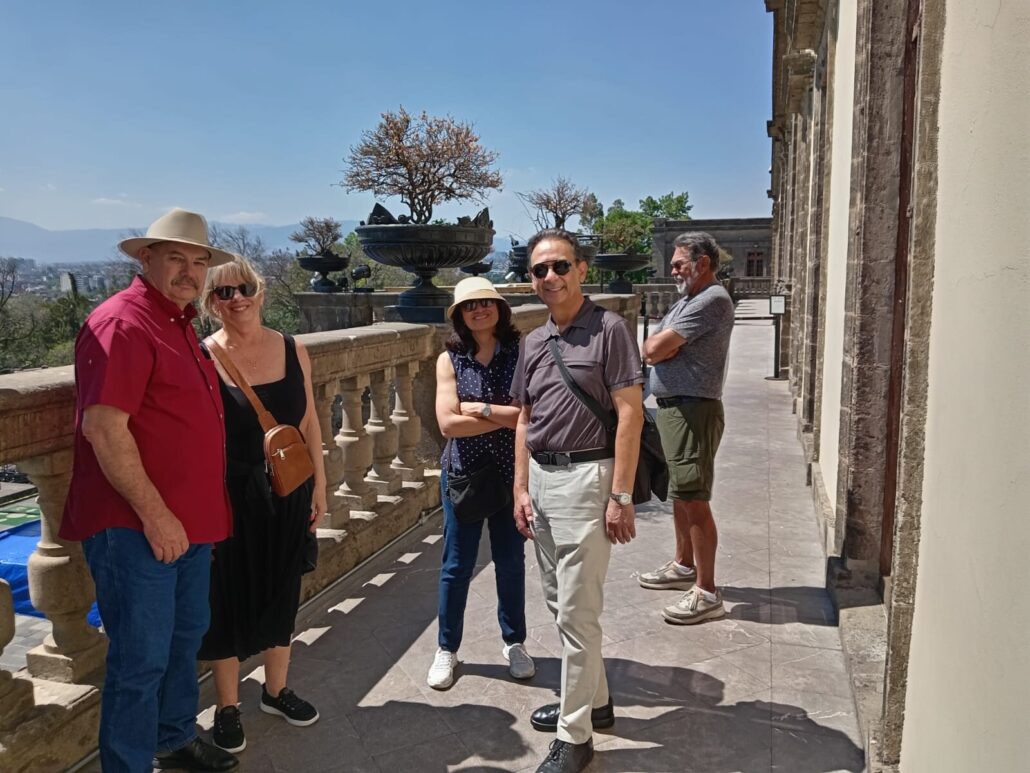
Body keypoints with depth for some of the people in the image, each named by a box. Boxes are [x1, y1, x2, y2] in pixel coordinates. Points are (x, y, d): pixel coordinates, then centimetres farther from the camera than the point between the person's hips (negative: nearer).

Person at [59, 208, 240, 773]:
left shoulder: (178, 323, 13)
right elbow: (103, 428, -23)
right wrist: (154, 514, -20)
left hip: (188, 521, 10)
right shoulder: (122, 323, -16)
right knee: (142, 659, 2)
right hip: (136, 527, -10)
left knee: (185, 637, 22)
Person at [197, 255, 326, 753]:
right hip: (228, 497, -3)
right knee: (228, 597, 9)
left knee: (280, 591, 16)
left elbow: (309, 423, 6)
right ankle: (227, 708, 28)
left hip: (287, 493, 4)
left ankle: (276, 690, 37)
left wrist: (319, 485, 5)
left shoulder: (293, 350, 1)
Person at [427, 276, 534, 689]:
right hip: (463, 473, 0)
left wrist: (484, 410, -17)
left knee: (511, 560, 14)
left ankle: (514, 642, 33)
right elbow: (448, 422, -15)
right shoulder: (449, 360, -4)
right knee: (457, 565, 9)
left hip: (511, 473, 0)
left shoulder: (521, 354, -5)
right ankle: (447, 649, 27)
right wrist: (508, 416, -16)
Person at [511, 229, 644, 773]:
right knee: (560, 603, 17)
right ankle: (593, 699, 35)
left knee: (577, 612, -2)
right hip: (540, 477, 8)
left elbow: (630, 414, -13)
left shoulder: (608, 328, -9)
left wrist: (621, 496, -17)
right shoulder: (533, 342, 11)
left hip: (585, 475, -7)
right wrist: (521, 488, 8)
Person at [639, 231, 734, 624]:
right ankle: (684, 565, 33)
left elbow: (656, 349, -19)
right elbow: (649, 349, 10)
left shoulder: (712, 300, -15)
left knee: (694, 499, -8)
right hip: (672, 408, 10)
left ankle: (706, 592, -1)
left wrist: (662, 343, 2)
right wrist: (667, 344, -9)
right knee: (680, 493, 18)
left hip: (694, 410, -10)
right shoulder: (687, 301, 17)